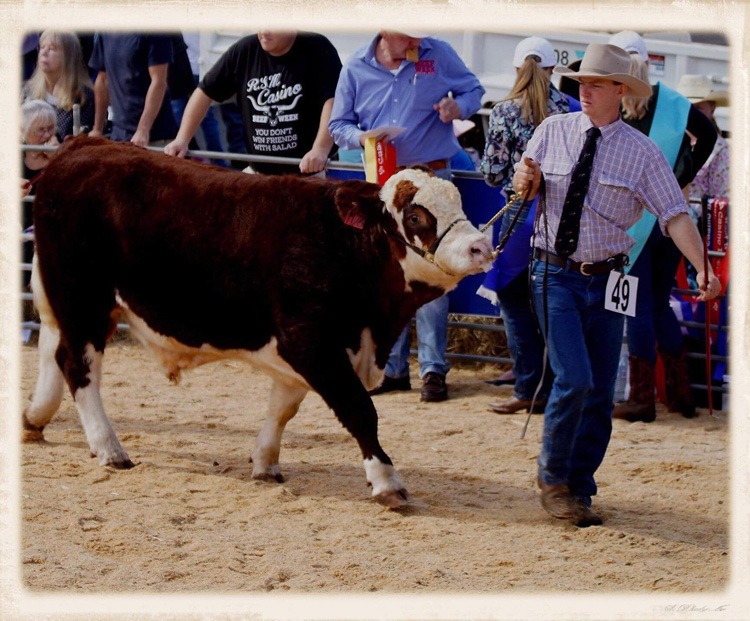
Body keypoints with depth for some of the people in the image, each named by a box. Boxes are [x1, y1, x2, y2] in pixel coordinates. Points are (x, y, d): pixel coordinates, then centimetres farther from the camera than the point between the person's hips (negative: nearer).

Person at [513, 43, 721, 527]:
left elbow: (676, 215, -9)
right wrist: (524, 181, -9)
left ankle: (579, 489, 19)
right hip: (555, 275, -1)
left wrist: (703, 269, -23)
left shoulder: (642, 152, -2)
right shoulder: (552, 132, 2)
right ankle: (552, 478, 2)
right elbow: (523, 187, 16)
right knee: (575, 380, -16)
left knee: (601, 394, 4)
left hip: (605, 281, 1)